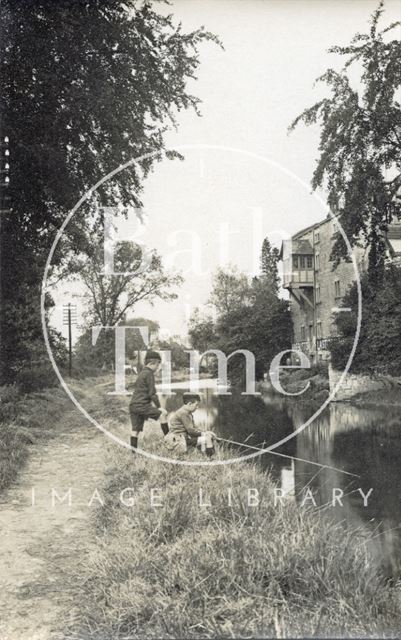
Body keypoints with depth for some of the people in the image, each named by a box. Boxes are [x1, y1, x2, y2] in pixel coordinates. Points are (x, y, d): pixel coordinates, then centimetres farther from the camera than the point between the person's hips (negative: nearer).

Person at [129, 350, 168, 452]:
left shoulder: (142, 373, 21)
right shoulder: (149, 374, -7)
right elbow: (152, 393, -12)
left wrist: (151, 402, 29)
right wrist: (159, 407, -10)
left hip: (133, 405, 9)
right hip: (141, 405, -9)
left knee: (136, 430, 10)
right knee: (162, 414, -8)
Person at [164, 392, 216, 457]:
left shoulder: (189, 414, 17)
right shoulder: (183, 413, -16)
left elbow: (193, 428, 14)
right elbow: (190, 430, -19)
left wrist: (205, 432, 0)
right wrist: (203, 433, -10)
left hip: (186, 436, 10)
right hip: (178, 439, -10)